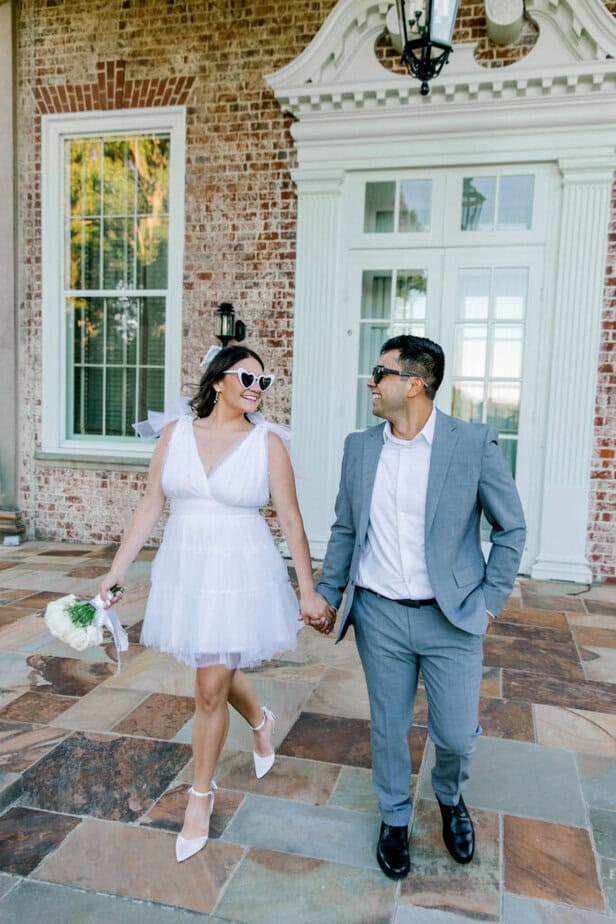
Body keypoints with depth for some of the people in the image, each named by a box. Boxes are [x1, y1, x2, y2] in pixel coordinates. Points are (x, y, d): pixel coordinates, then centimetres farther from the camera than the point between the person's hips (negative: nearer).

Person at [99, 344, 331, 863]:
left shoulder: (267, 442, -8)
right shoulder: (176, 434, -1)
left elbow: (291, 520, -6)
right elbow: (151, 507, 3)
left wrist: (308, 590, -4)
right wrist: (118, 568, 2)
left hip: (241, 574, -3)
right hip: (185, 571, 3)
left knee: (211, 688, 2)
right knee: (220, 669, 21)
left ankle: (202, 794, 27)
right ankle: (260, 722, 55)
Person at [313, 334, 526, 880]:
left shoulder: (474, 443, -10)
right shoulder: (360, 447, 2)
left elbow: (511, 528, -1)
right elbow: (345, 531, 10)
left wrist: (491, 600, -3)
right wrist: (327, 595, 8)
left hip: (452, 619, -2)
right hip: (379, 616, 3)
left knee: (457, 735, 6)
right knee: (388, 728, 15)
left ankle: (451, 797, 42)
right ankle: (395, 818, 42)